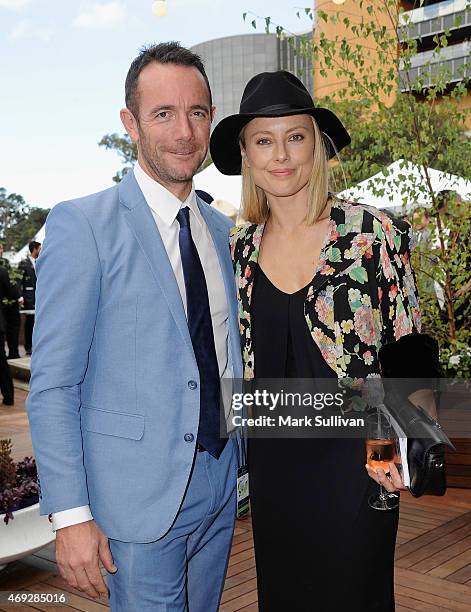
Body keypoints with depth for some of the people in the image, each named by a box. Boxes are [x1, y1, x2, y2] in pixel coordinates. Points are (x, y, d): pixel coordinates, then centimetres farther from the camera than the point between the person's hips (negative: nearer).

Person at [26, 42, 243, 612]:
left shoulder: (221, 229, 8)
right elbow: (52, 387, -14)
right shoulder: (82, 225, -13)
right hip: (139, 497, -6)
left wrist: (245, 459, 14)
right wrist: (71, 515, -16)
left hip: (221, 484, 6)